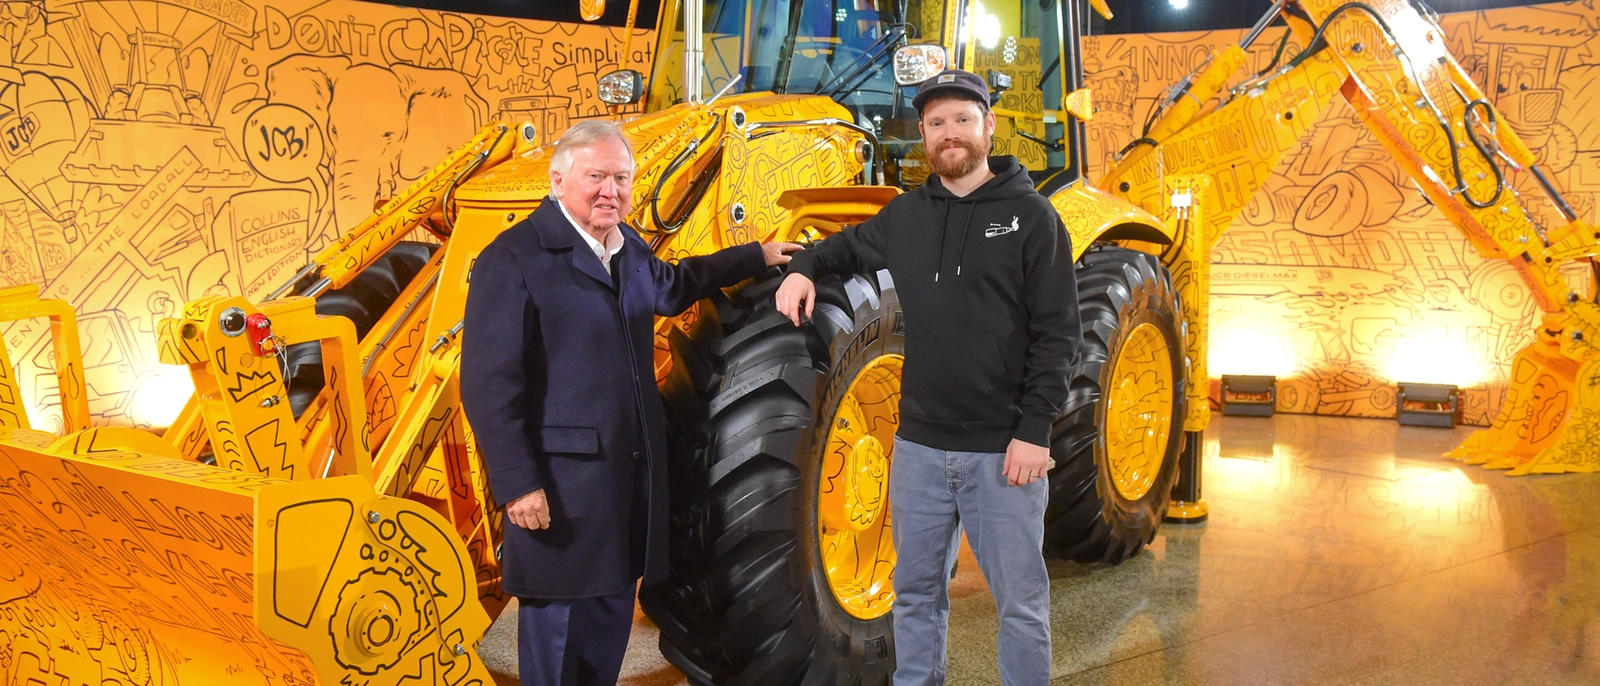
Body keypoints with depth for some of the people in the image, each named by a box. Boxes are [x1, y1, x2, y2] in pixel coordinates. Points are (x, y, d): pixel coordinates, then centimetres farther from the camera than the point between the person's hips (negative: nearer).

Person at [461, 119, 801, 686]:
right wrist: (517, 484, -20)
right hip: (560, 482, -8)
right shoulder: (513, 260, -13)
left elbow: (669, 286, 35)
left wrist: (756, 257, 38)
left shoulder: (628, 248, 12)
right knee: (559, 619, 3)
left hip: (633, 470, 8)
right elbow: (488, 383, -17)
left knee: (612, 614, 18)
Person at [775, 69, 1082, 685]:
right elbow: (851, 246, 27)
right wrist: (804, 268, 5)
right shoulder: (907, 215, 8)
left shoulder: (1030, 216, -4)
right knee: (916, 595, 15)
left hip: (1003, 450, -4)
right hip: (920, 446, 4)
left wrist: (1035, 431, -14)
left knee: (1020, 603, 6)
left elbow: (1058, 333, -7)